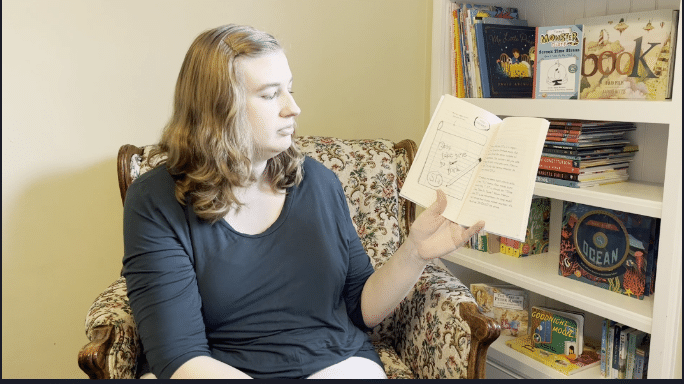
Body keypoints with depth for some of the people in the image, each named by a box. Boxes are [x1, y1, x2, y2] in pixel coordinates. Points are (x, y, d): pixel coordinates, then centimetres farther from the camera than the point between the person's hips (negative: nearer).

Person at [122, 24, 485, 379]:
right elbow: (180, 356, -15)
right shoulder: (157, 202, -7)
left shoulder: (317, 181, 4)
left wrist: (415, 252, -8)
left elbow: (361, 310, 9)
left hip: (336, 364, 3)